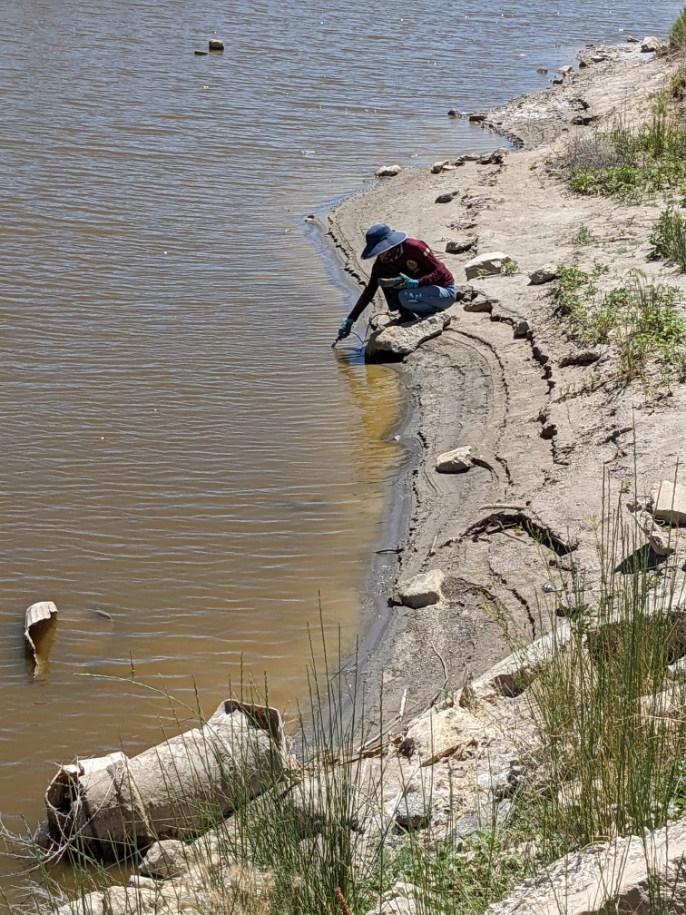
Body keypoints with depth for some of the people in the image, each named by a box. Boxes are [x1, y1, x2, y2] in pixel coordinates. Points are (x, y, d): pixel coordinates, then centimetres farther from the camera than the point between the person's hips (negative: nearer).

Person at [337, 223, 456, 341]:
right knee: (384, 279, -9)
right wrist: (350, 320, -9)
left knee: (405, 298, -33)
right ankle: (406, 317, -5)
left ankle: (432, 314, -6)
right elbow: (369, 291, -4)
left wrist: (416, 283, -35)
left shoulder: (414, 247, -26)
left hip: (445, 292, -7)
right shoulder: (382, 263, -6)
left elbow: (440, 271, -22)